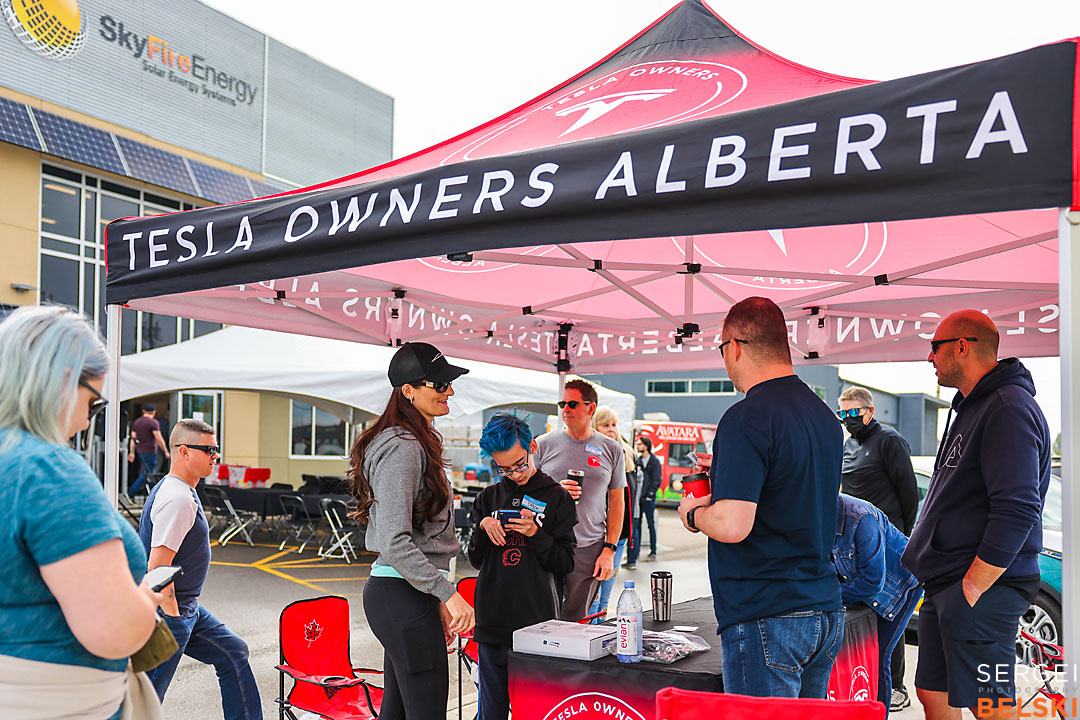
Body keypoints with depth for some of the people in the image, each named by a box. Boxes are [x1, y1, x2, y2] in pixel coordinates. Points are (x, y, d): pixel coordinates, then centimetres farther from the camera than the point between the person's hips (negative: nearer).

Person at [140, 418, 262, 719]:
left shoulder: (172, 489, 12)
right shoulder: (179, 499, -22)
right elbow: (157, 566, -27)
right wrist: (171, 614, -20)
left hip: (186, 608, 11)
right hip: (169, 615, -11)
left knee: (233, 653, 17)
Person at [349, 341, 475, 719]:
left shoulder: (419, 443, 16)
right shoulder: (402, 448, -17)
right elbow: (394, 542, -23)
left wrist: (438, 601, 20)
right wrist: (448, 593, -21)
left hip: (399, 591, 10)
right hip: (401, 594, -10)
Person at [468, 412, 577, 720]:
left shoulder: (556, 497, 1)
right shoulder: (488, 497, 10)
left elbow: (565, 564, -2)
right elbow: (475, 559, 11)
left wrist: (535, 534, -17)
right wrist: (483, 527, -7)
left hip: (538, 623, -3)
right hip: (492, 625, 3)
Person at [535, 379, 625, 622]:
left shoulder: (611, 449, 6)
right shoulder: (544, 444, 4)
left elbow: (616, 503, 9)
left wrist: (609, 550, 2)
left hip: (590, 550, 1)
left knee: (575, 621, 5)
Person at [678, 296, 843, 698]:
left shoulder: (747, 418, -17)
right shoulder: (825, 415, 11)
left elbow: (732, 526, -24)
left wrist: (693, 514, -4)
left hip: (766, 617, -9)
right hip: (826, 609, 9)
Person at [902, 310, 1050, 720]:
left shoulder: (1008, 409, -15)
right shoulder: (973, 406, 18)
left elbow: (1017, 510, -24)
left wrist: (973, 586, -21)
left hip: (982, 589, -10)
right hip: (944, 585, 10)